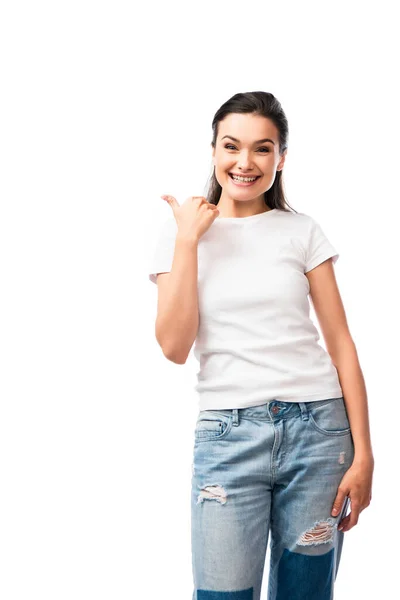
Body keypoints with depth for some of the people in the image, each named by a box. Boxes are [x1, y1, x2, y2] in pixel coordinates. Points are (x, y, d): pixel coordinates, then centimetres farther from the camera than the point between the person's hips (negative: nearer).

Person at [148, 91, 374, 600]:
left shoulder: (302, 231, 5)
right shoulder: (180, 231, 5)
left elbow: (341, 342, 3)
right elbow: (175, 347, -6)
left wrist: (363, 454, -3)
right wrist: (189, 237, -8)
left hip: (316, 428, 1)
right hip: (228, 432, -1)